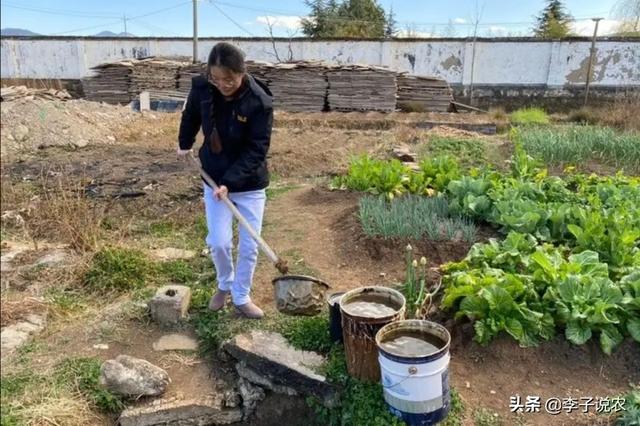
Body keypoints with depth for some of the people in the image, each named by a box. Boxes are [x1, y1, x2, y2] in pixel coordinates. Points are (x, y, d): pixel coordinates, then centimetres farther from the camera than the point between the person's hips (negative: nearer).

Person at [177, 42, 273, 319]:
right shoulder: (202, 88, -12)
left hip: (250, 184, -2)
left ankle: (241, 297, 25)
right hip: (214, 179, 2)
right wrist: (185, 144, 18)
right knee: (218, 242, 0)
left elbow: (257, 150, -21)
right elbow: (191, 114, 12)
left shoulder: (259, 102, -22)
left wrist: (230, 182, -27)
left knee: (249, 245, 3)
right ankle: (225, 284, 31)